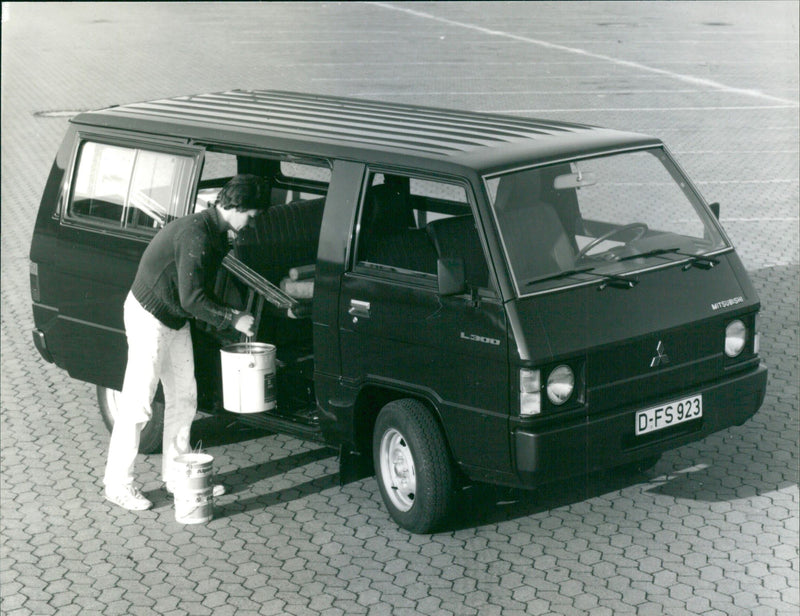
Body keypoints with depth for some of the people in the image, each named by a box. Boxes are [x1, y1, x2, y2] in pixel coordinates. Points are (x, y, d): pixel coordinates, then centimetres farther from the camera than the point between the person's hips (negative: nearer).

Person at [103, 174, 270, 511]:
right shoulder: (195, 235, -27)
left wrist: (231, 314, 3)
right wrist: (234, 320, -20)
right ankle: (118, 485, 4)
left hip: (175, 320, 10)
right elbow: (192, 299, -28)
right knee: (138, 404, -4)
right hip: (149, 318, -10)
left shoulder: (216, 233, 4)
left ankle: (177, 474, 23)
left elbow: (205, 290, 14)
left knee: (184, 399, 13)